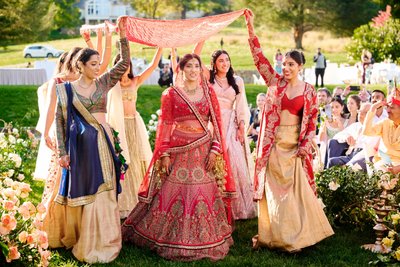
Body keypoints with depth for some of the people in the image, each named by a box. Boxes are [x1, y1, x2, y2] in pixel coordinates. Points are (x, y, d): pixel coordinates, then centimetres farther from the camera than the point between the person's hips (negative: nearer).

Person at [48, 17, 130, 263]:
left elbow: (124, 63, 0)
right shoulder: (67, 89, -1)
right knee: (83, 191, 4)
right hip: (81, 144, -3)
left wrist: (122, 35, -9)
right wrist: (63, 151, -6)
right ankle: (84, 240, 17)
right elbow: (60, 121, -1)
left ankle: (102, 240, 16)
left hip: (104, 142, 3)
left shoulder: (103, 83, 6)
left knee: (104, 191, 5)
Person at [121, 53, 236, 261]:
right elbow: (164, 125, -1)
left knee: (204, 195, 5)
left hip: (203, 151, 2)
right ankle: (173, 241, 16)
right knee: (175, 195, 1)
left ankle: (205, 240, 19)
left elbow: (217, 123, 6)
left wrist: (215, 149, -4)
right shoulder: (171, 94, 1)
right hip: (179, 150, -2)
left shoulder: (209, 92, 7)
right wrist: (164, 154, -7)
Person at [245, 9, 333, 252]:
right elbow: (259, 57, -5)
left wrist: (306, 144, -6)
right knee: (272, 189, 5)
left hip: (295, 146, 0)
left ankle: (294, 236, 19)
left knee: (295, 190, 6)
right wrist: (251, 27, -10)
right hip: (273, 145, 0)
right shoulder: (275, 82, 1)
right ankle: (270, 234, 16)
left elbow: (312, 120, 4)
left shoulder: (308, 91, 1)